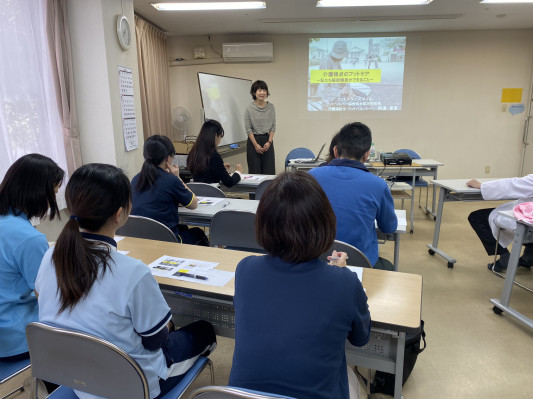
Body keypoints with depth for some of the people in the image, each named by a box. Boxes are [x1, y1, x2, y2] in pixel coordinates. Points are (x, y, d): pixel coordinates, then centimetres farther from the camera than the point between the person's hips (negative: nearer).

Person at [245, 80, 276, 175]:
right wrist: (256, 145, -11)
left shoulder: (271, 107, 4)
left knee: (269, 170, 1)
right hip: (254, 140, -2)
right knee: (255, 171, 0)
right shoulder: (249, 109, -4)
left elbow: (273, 126, 5)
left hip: (267, 140, 3)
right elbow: (248, 128, -5)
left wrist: (269, 142, -6)